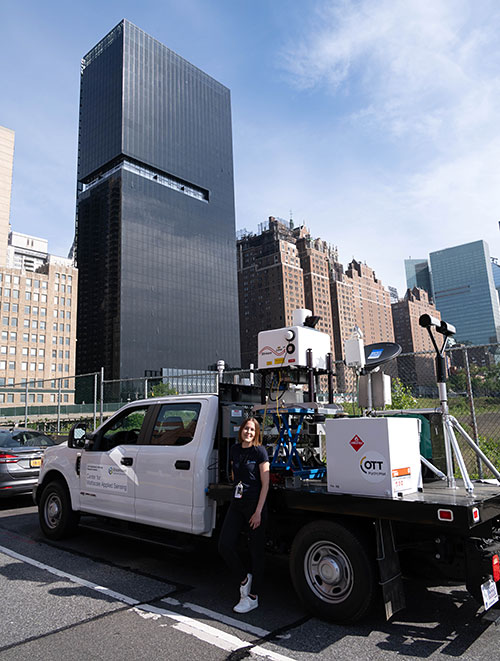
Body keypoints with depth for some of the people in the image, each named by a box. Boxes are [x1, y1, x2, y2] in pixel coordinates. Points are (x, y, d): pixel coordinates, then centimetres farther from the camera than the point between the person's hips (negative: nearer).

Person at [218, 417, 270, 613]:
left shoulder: (259, 451, -9)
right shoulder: (234, 450, 8)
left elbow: (265, 484, -11)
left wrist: (258, 512, -15)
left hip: (254, 504, -5)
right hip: (236, 504, 6)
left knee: (256, 551, 5)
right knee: (224, 545, -2)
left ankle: (252, 597, 19)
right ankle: (244, 578, 23)